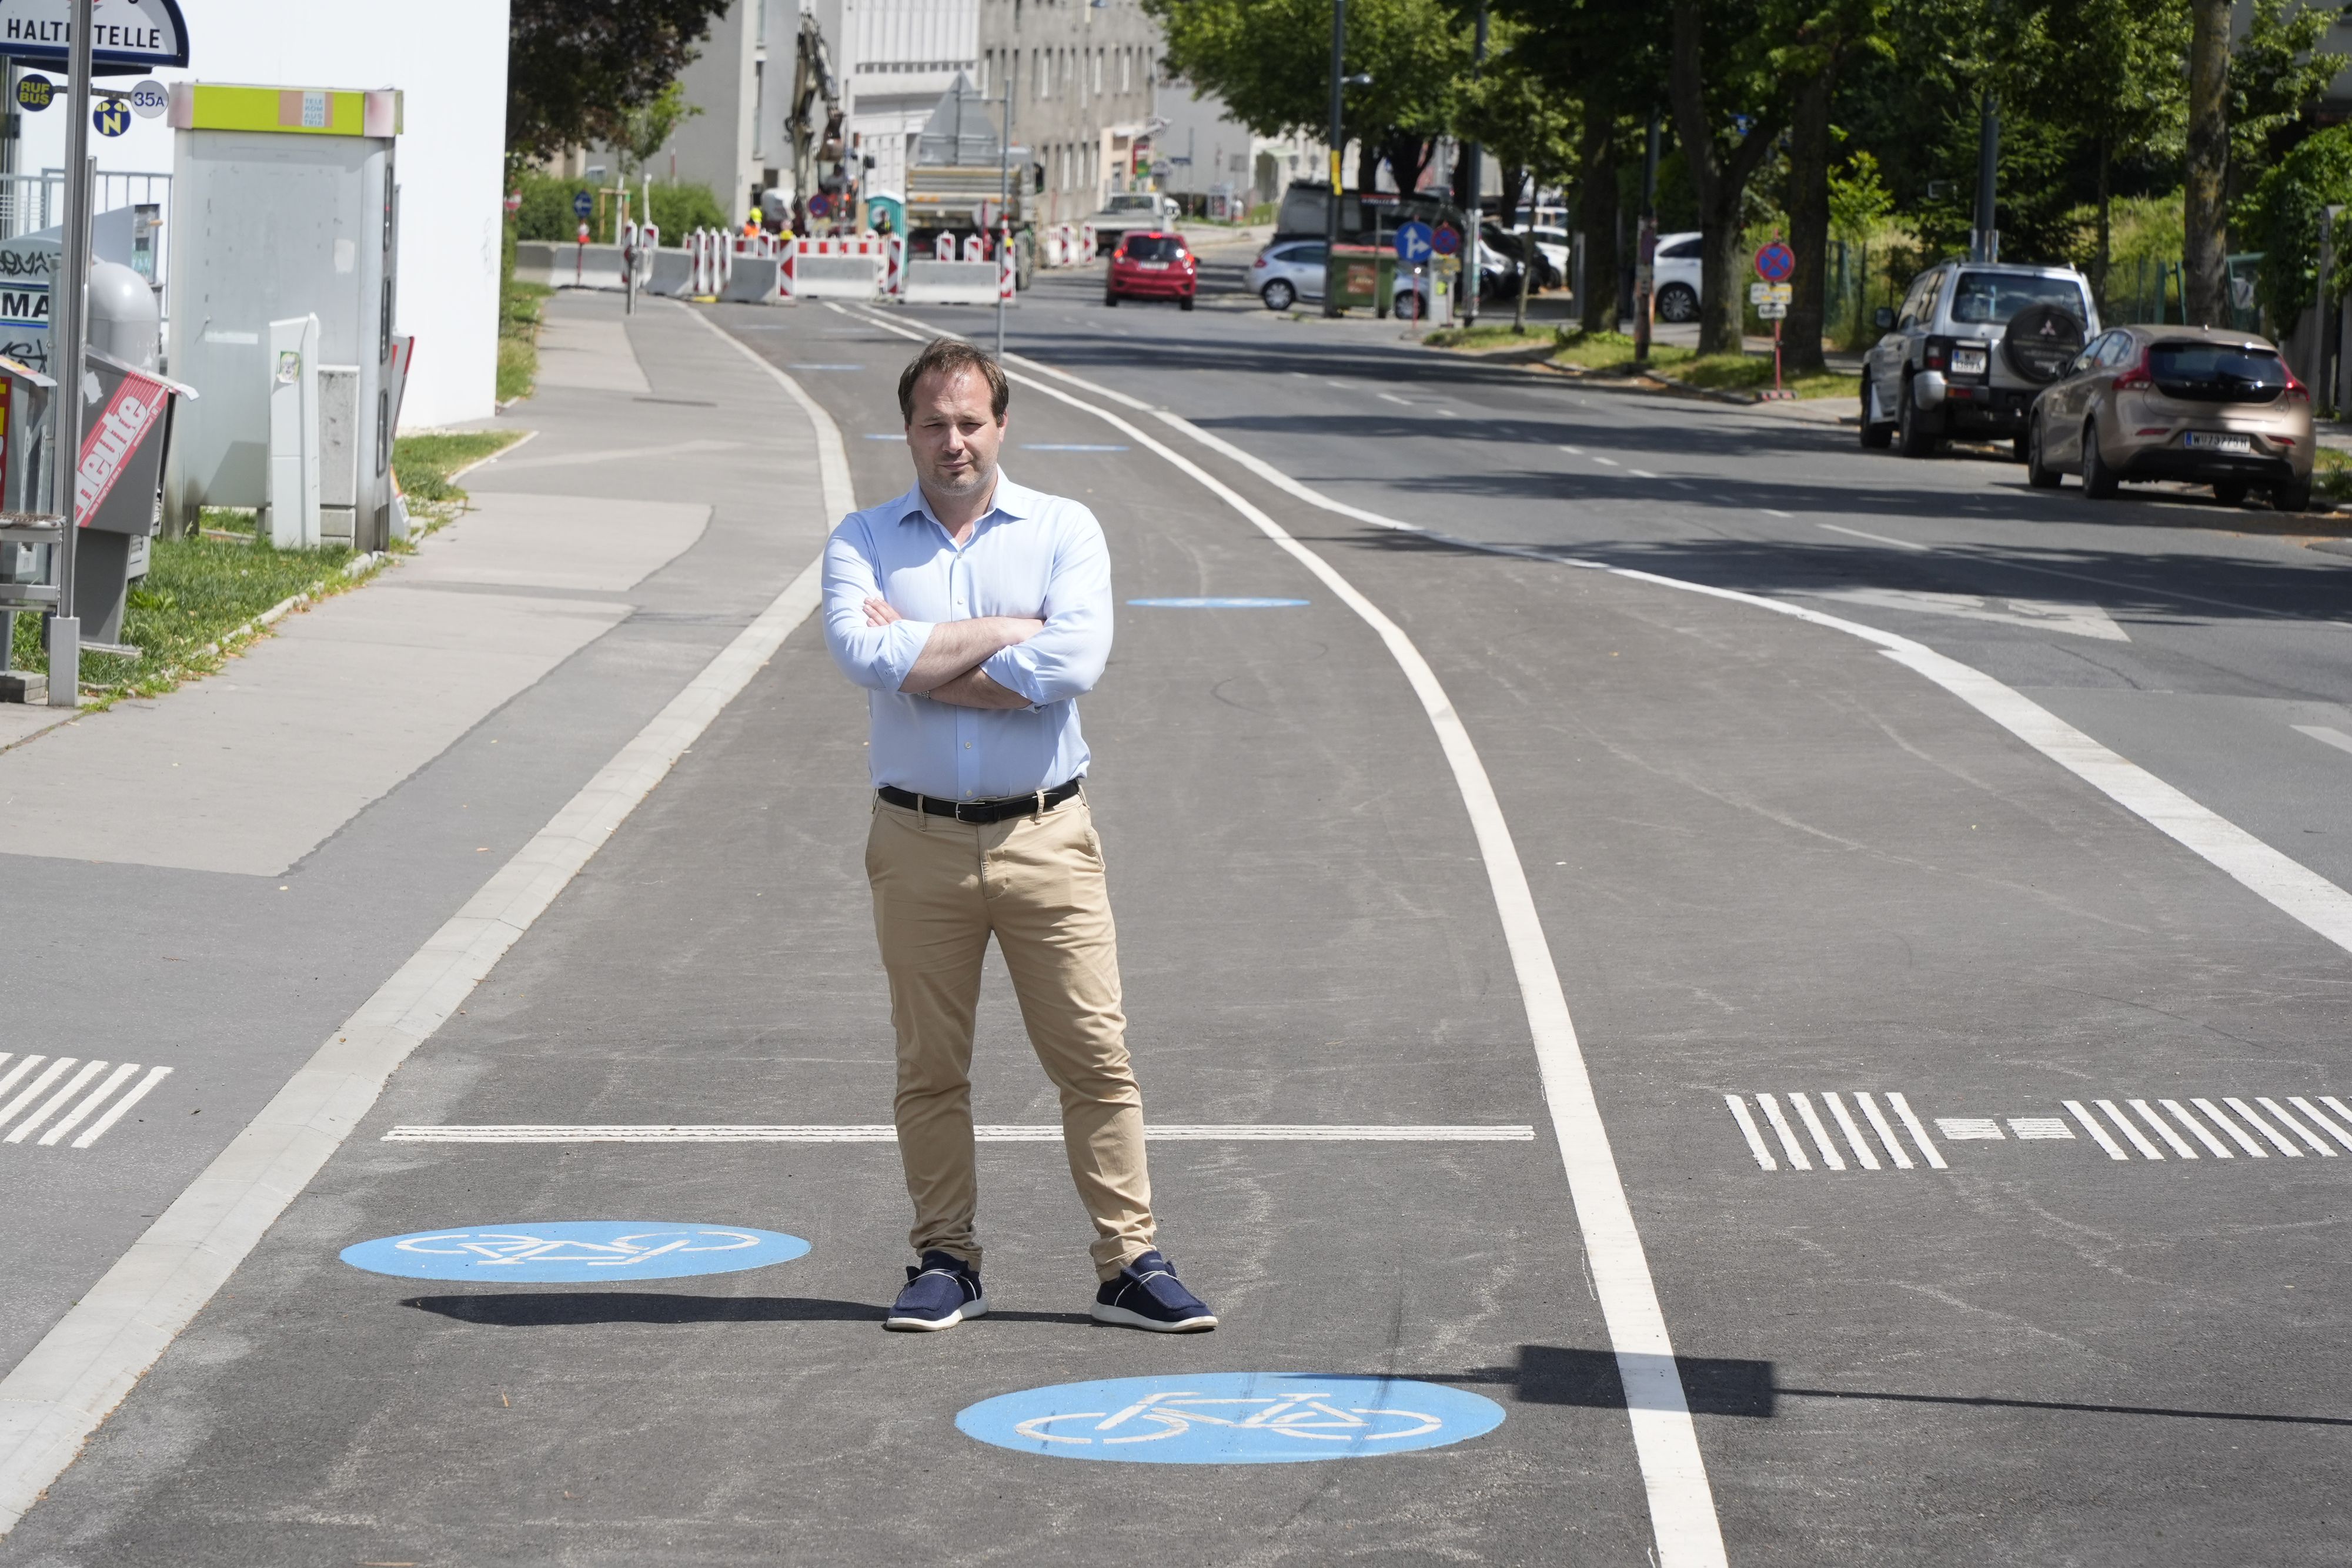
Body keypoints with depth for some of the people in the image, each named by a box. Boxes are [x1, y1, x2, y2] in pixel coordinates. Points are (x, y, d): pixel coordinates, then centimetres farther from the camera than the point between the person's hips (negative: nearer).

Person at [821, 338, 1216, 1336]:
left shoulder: (1064, 532, 3)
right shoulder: (864, 541, 6)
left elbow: (1075, 662, -14)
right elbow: (863, 651, -14)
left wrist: (920, 654, -9)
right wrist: (1008, 634, -11)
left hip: (1045, 834, -1)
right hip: (919, 841, 1)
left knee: (1096, 1056, -2)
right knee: (929, 1067, 6)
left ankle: (1129, 1264, 3)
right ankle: (946, 1262, 16)